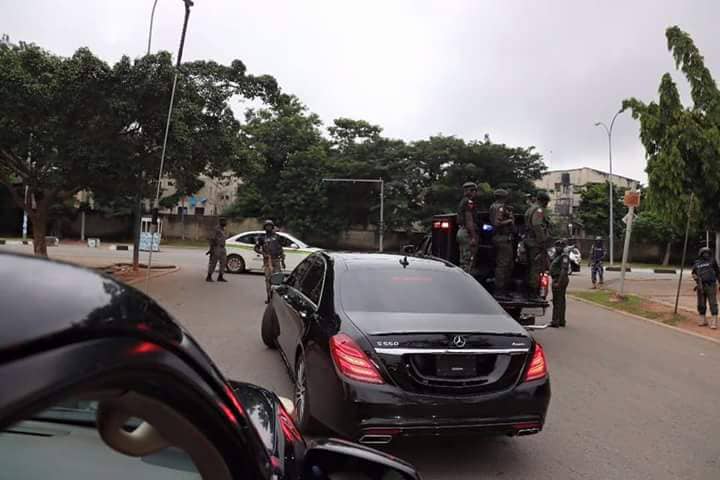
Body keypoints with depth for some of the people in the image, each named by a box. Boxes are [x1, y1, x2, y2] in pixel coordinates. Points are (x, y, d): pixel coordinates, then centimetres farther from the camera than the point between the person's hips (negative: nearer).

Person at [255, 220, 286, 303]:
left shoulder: (276, 237, 11)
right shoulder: (262, 237, 6)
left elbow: (280, 249, 14)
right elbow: (256, 248, 7)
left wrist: (282, 260, 11)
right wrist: (263, 253, -10)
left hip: (276, 260, 1)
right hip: (267, 260, -1)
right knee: (268, 278, -3)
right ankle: (269, 297, 3)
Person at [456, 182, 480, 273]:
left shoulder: (462, 202, 19)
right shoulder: (469, 202, -12)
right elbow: (469, 220, -20)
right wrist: (474, 237, -22)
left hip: (461, 231, 10)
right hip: (468, 233, -10)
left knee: (463, 261, 12)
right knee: (468, 261, -9)